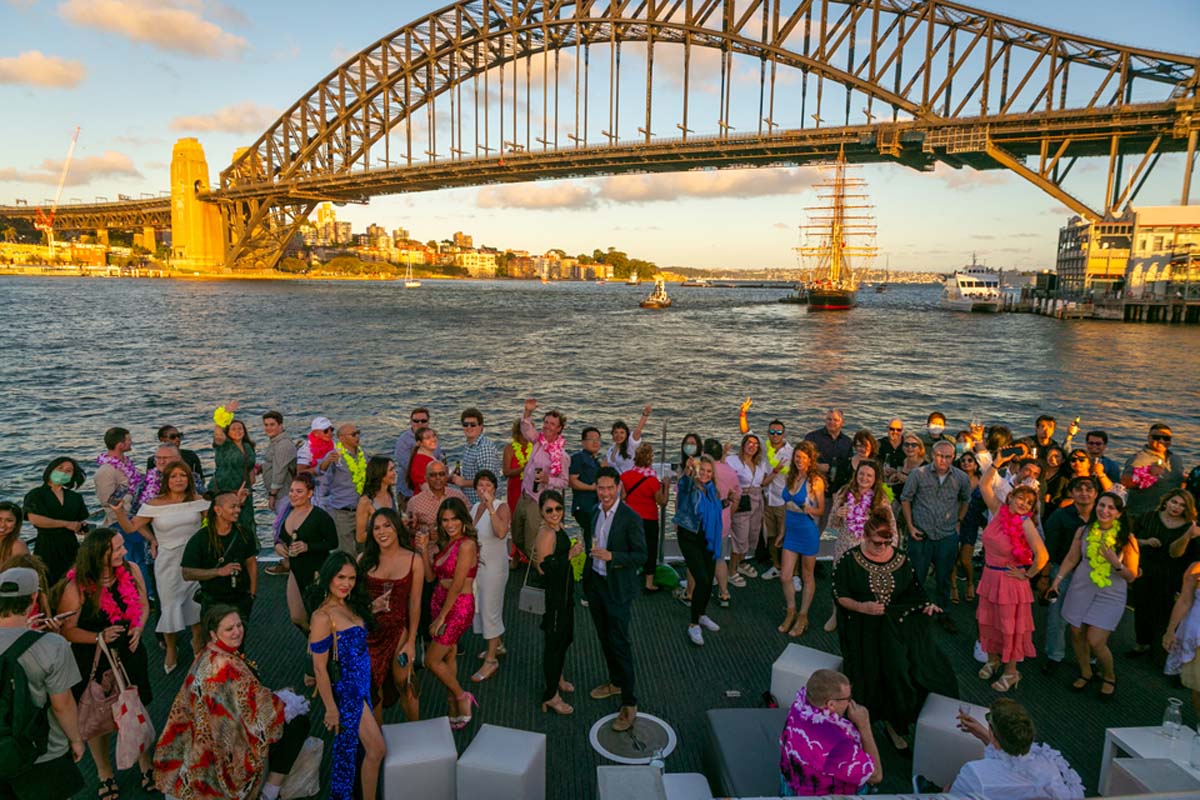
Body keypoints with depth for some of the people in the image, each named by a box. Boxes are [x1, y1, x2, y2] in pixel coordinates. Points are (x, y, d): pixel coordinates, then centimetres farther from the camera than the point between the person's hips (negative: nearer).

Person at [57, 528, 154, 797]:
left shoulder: (131, 570, -12)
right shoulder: (77, 588, -23)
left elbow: (143, 604, 3)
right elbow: (66, 630, -13)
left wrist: (138, 627, -13)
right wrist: (99, 637, -26)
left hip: (128, 653, 3)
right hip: (92, 660, -3)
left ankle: (144, 763, 39)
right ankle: (104, 773, 40)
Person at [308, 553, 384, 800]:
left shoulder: (350, 606, 0)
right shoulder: (323, 616, -23)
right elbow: (319, 668, -18)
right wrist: (331, 708, -15)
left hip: (362, 683, 7)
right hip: (346, 689, -7)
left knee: (347, 748, 19)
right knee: (376, 749, 4)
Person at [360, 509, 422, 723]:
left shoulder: (414, 560, -8)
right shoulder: (365, 559, -3)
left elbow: (415, 603, -6)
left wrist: (411, 641, -6)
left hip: (398, 630, -2)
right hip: (368, 631, 2)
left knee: (403, 685, 5)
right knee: (372, 688, 14)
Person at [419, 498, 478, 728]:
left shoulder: (466, 545, -19)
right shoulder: (446, 544, 8)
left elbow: (457, 586, -19)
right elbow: (430, 577, 6)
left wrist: (441, 617, -15)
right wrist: (424, 550, -5)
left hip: (458, 607, -8)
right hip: (440, 603, 8)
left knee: (432, 660, -3)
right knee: (448, 655, 15)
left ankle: (461, 697, 17)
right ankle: (455, 710, 28)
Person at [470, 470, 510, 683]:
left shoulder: (501, 507, -16)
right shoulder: (474, 508, 4)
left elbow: (501, 532, -35)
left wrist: (490, 507, -35)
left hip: (494, 566, -7)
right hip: (476, 564, 7)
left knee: (490, 611, -2)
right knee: (484, 607, 19)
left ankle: (491, 660, 9)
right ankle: (498, 645, 38)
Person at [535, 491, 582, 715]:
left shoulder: (558, 529, 4)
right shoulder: (547, 534, -25)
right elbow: (543, 567, -29)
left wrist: (572, 551, 5)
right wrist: (570, 555, -26)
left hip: (563, 593, 10)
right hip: (552, 596, -10)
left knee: (565, 637, 24)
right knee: (553, 641, 3)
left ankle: (557, 677, 46)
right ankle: (550, 695, 17)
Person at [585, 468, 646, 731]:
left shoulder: (631, 518, -18)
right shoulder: (597, 512, 4)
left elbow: (641, 556, -16)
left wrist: (611, 557, -29)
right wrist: (587, 578, 17)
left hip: (617, 590, -7)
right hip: (596, 585, 7)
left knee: (620, 644, -4)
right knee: (605, 639, 20)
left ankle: (629, 704, 6)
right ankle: (616, 682, 39)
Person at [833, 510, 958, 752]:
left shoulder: (900, 559, 4)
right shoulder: (849, 560, -5)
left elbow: (913, 592, 12)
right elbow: (840, 596, -3)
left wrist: (926, 605, -7)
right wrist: (862, 607, -18)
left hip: (897, 624, 3)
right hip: (864, 628, -3)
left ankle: (895, 722, 4)